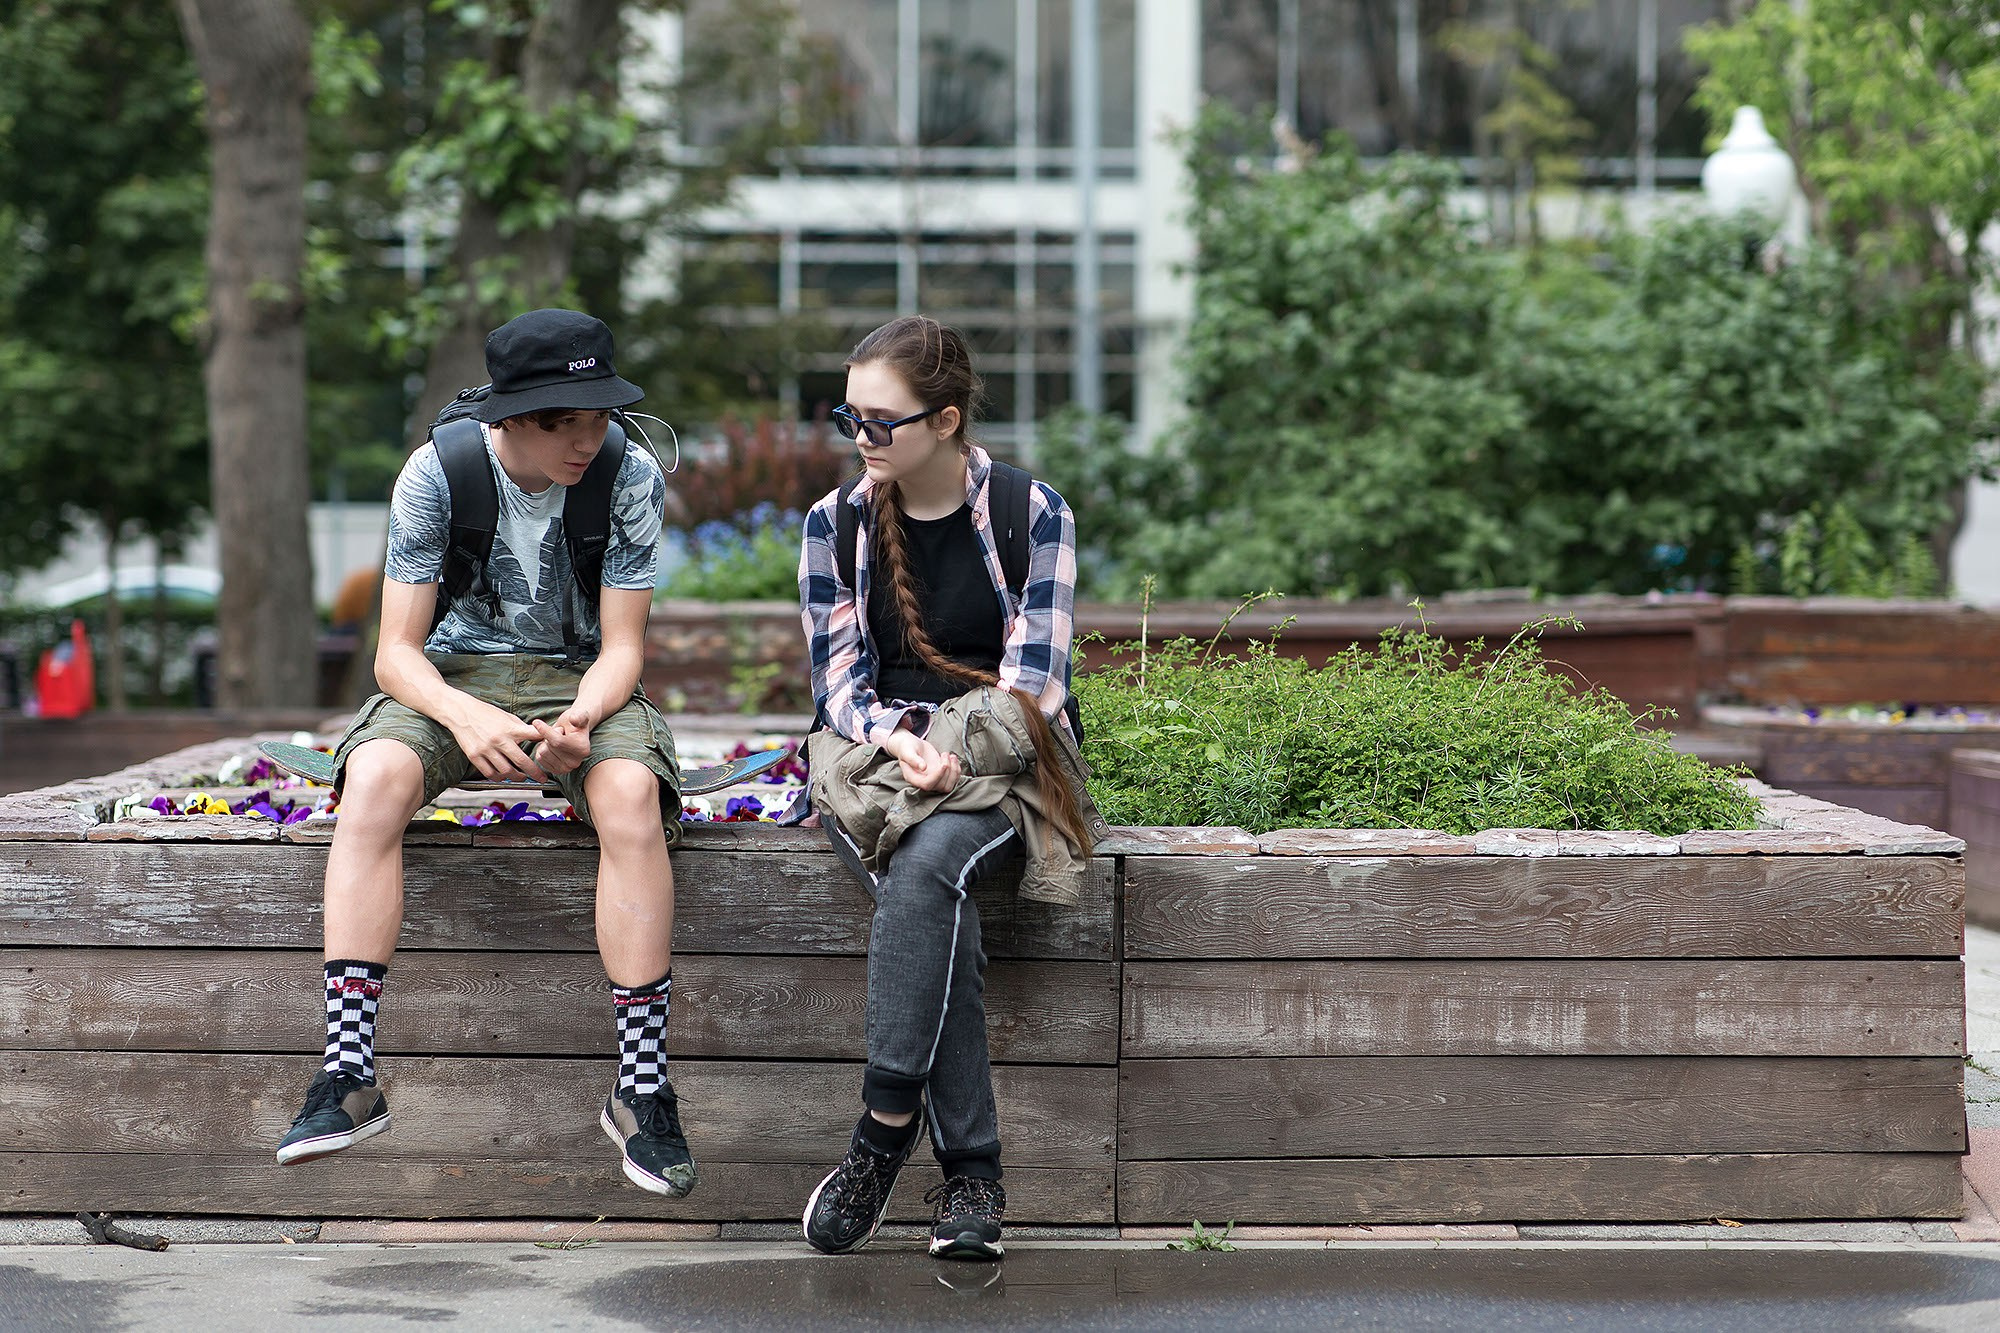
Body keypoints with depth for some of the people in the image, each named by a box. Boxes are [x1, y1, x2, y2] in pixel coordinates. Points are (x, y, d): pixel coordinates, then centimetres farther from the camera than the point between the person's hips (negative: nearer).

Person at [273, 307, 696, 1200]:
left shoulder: (631, 479, -12)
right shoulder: (437, 474, -13)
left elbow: (621, 649, -9)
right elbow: (397, 651, -12)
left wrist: (581, 719, -32)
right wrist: (465, 718, -33)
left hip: (580, 681, 0)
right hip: (454, 678, 0)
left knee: (630, 792, -35)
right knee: (376, 774, -34)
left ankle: (642, 1089, -29)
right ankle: (348, 1075, -36)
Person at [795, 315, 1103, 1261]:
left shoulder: (1032, 515, 1)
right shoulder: (836, 525, 9)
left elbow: (1032, 682, -4)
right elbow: (839, 683, 4)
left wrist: (950, 749, -20)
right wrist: (900, 745, -17)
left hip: (998, 761, -1)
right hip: (873, 758, 2)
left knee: (927, 863, -37)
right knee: (937, 904, -33)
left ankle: (882, 1130, -35)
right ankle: (971, 1173, -34)